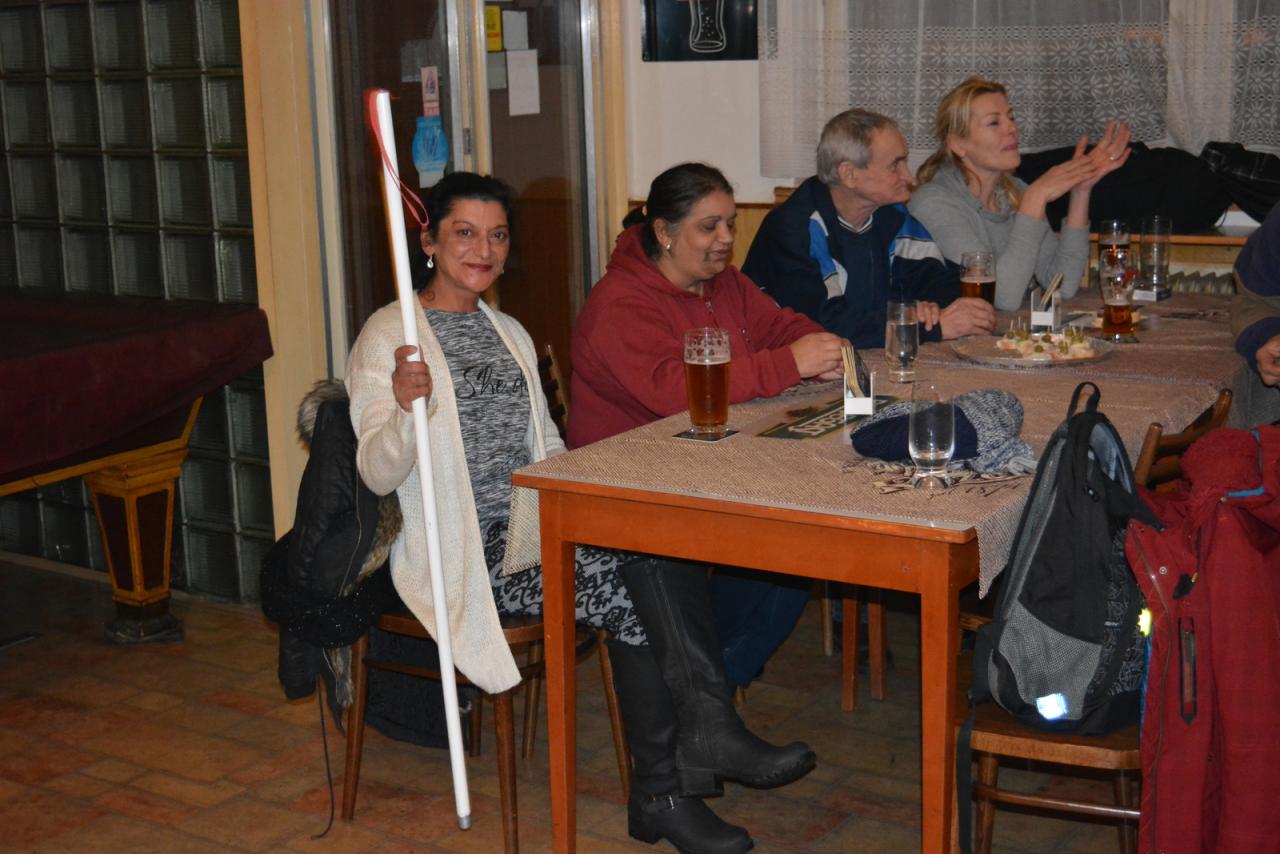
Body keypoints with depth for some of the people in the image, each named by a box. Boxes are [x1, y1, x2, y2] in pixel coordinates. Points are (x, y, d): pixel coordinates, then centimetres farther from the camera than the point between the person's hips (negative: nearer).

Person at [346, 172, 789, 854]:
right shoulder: (389, 336, -5)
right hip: (464, 556, -6)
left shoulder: (509, 333, 17)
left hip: (533, 530, 7)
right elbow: (378, 475, -13)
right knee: (629, 590, -23)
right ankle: (660, 793, -9)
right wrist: (405, 407, -33)